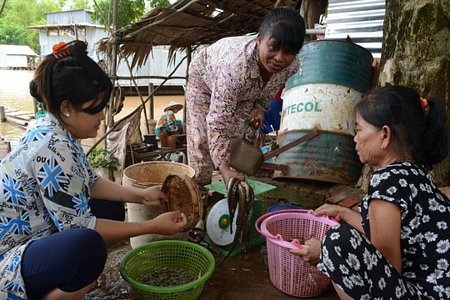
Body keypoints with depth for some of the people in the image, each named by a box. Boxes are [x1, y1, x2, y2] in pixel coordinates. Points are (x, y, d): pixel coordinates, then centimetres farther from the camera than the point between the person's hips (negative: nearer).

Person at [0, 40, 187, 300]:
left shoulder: (50, 130, 1)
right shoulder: (53, 149, -28)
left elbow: (90, 182, 11)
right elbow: (77, 226, -24)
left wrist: (140, 195, 0)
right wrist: (153, 226, -20)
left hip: (30, 239, 10)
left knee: (112, 208, 11)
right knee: (87, 247, -37)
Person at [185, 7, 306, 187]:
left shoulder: (292, 66, -29)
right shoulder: (235, 64, -49)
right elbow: (218, 121, -48)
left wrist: (260, 107, -20)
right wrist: (224, 169, -55)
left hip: (244, 93, 5)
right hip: (204, 77, -4)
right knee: (202, 140, -11)